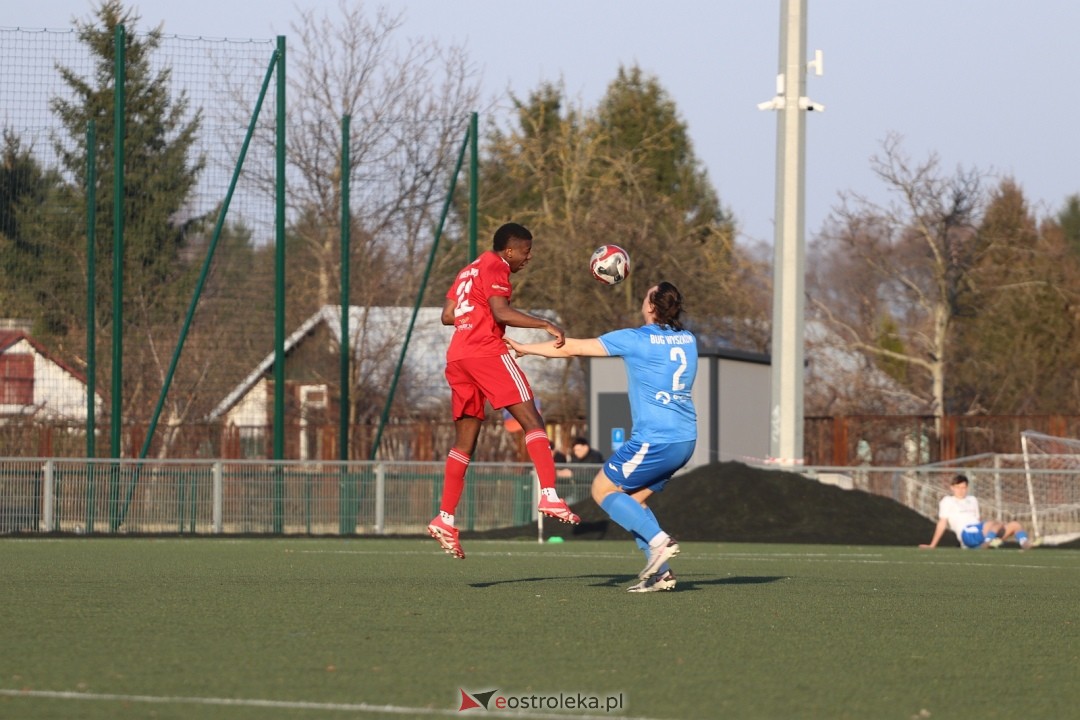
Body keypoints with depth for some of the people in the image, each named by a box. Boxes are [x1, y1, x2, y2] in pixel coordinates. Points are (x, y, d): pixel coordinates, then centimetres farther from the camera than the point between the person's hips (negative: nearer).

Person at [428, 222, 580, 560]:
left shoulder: (470, 270, 24)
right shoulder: (494, 267, -3)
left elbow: (447, 315, 25)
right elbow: (501, 312, -18)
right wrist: (546, 325, -21)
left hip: (456, 356, 9)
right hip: (486, 352, -9)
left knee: (464, 441, 10)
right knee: (531, 420, -12)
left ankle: (444, 519, 4)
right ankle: (550, 496, -28)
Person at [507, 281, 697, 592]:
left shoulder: (635, 339, -9)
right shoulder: (688, 339, 9)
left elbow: (572, 347, -3)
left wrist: (525, 348, 9)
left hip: (654, 440, -8)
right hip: (685, 439, 8)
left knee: (603, 489, 7)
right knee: (633, 499, 17)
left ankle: (659, 542, -7)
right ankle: (660, 571, 5)